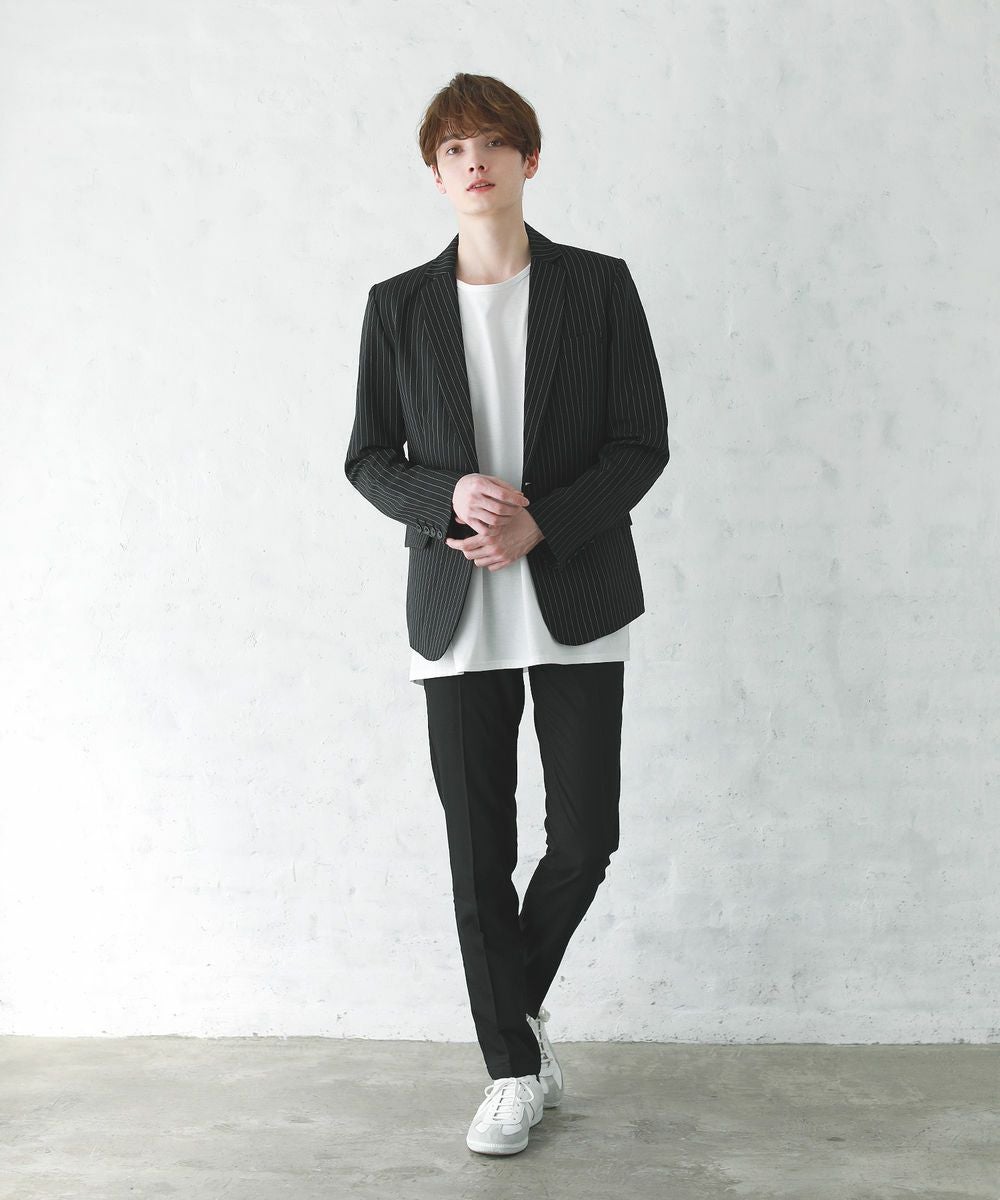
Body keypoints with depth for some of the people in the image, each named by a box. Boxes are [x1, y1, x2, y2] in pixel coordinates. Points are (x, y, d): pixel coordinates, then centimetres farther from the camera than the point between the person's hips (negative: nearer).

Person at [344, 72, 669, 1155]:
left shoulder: (598, 288, 2)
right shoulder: (398, 307, 6)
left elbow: (643, 443, -1)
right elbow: (369, 460, 7)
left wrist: (541, 526, -14)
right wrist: (450, 498, -14)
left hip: (577, 602, 0)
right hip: (459, 615, 1)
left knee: (584, 839, 2)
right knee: (480, 852, 5)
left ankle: (515, 1005, 32)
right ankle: (515, 1069, 22)